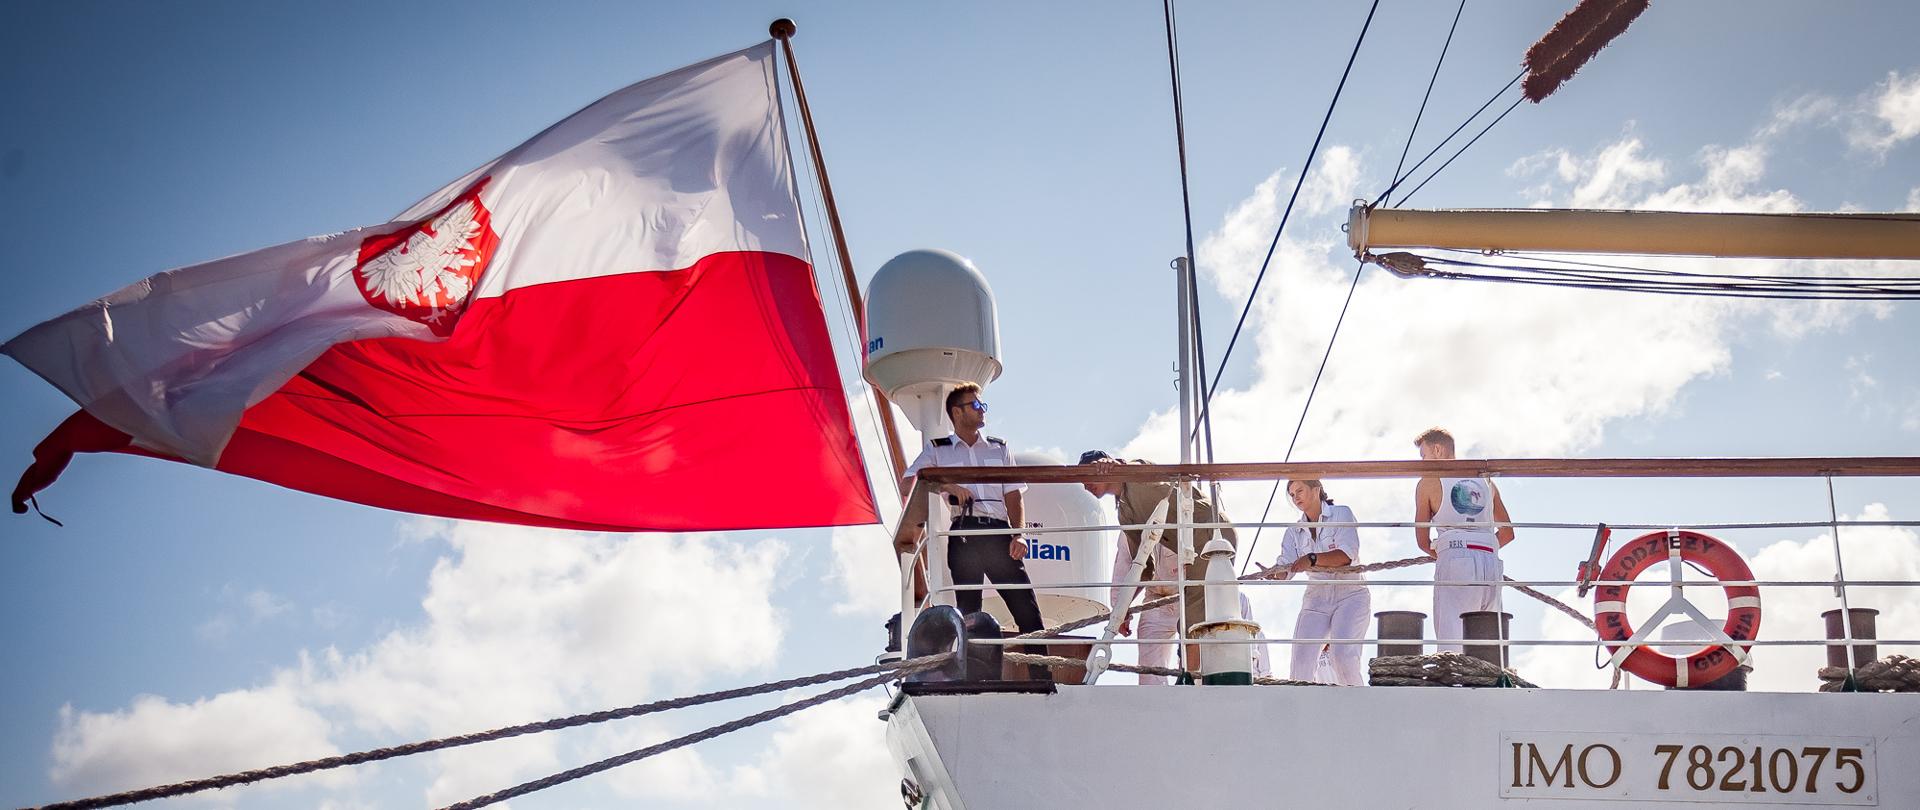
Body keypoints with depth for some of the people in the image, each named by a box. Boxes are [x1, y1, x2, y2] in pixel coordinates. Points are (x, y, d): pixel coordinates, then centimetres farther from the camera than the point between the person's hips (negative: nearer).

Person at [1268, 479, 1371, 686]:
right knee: (1301, 659, -13)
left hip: (1350, 594, -4)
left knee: (1342, 654, -24)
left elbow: (1346, 555, -17)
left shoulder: (1342, 514, -1)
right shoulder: (1295, 532, 12)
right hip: (1316, 599, 4)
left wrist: (1312, 559, -32)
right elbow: (1284, 570, -2)